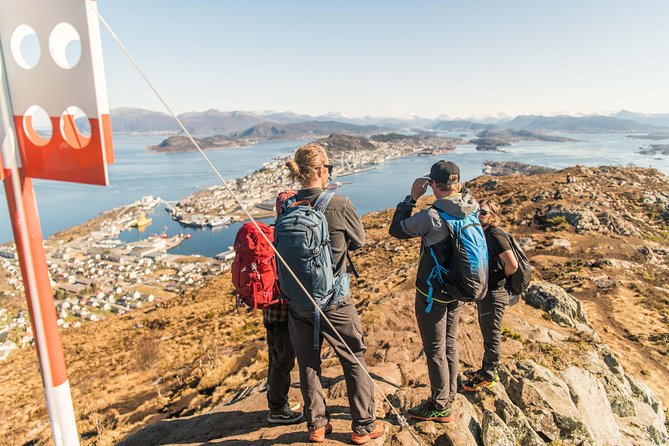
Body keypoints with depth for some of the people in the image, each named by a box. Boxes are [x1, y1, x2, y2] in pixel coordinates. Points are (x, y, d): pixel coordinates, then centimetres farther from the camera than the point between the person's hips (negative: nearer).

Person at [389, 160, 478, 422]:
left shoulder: (431, 216, -27)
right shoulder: (472, 208, -6)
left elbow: (396, 230, -13)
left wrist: (412, 198, -10)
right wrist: (461, 188, 7)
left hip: (432, 294, -7)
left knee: (435, 351, 8)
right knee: (450, 345, 21)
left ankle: (440, 408, 23)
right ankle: (449, 397, 38)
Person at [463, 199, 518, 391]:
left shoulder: (496, 235, -20)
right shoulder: (483, 233, 8)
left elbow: (512, 265, -27)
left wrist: (500, 278, -9)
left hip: (494, 294, -10)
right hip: (484, 291, 10)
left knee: (492, 336, 6)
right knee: (487, 334, 21)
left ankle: (489, 375, 21)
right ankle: (487, 369, 37)